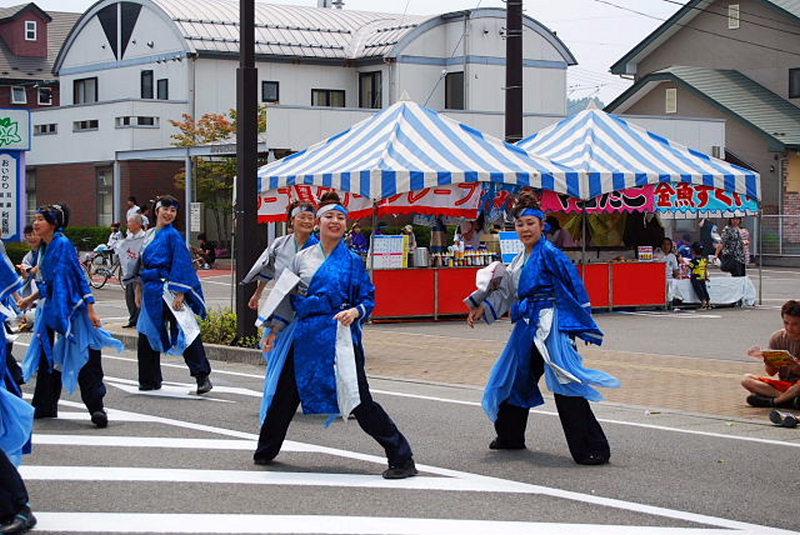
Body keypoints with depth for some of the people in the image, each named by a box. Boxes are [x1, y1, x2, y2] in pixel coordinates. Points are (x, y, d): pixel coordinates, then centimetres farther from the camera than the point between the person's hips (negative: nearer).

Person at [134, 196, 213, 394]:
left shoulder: (173, 236, -7)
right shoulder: (149, 235, 14)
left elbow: (182, 265, -12)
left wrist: (180, 294, -19)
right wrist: (140, 289, 17)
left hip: (169, 291, -8)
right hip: (151, 292, 8)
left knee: (186, 332, -13)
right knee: (147, 335, 13)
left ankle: (203, 377, -13)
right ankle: (149, 380, 24)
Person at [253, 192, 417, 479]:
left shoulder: (353, 262, 1)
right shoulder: (302, 258, 10)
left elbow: (369, 299, 2)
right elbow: (287, 296, 17)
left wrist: (355, 311, -19)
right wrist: (276, 330, 17)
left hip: (338, 335, -4)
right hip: (304, 335, 4)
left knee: (358, 400, -11)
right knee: (284, 394, 14)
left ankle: (401, 458, -7)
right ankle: (266, 450, 36)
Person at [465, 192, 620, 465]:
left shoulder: (549, 253, -10)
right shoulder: (522, 259, 15)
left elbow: (574, 285, -13)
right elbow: (507, 290, 27)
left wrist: (584, 323, -14)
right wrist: (482, 308, 26)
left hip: (551, 327, -9)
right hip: (528, 327, 9)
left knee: (564, 384, -15)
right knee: (515, 379, 20)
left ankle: (592, 449, -15)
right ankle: (510, 436, 39)